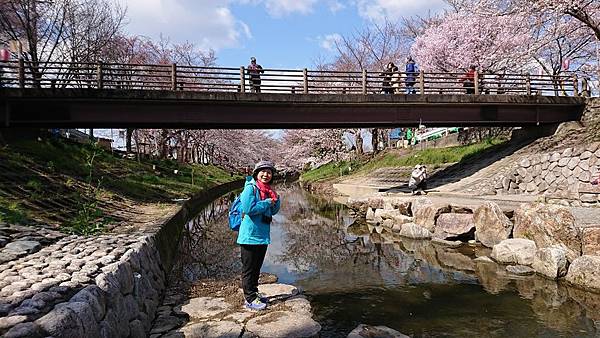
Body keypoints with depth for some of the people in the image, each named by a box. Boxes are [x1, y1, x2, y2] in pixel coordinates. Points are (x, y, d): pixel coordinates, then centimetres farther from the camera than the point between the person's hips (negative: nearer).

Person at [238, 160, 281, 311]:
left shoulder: (268, 190, 11)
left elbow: (274, 210, 15)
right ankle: (249, 299, 10)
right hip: (250, 235, -8)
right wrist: (267, 202, -16)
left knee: (257, 267, 18)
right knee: (249, 268, 2)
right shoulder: (250, 188, -13)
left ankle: (253, 293, 32)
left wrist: (275, 200, -4)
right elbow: (249, 208, -24)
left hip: (263, 235, 8)